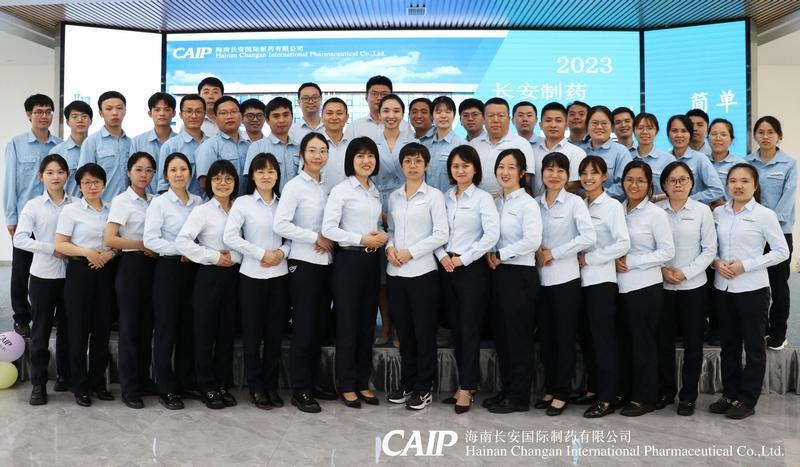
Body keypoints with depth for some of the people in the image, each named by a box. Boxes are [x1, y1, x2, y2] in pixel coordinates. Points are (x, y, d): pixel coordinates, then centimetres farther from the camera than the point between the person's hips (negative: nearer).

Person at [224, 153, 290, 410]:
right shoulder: (243, 202, -2)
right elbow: (229, 237, -12)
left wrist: (281, 252, -11)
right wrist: (262, 253, -14)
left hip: (279, 275, 3)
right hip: (252, 275, -3)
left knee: (275, 333, 8)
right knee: (252, 333, 3)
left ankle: (271, 385, 20)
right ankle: (256, 387, 15)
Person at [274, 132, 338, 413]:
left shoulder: (327, 187, 11)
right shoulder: (295, 186, -8)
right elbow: (280, 225, -18)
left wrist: (329, 239, -5)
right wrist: (315, 238, -15)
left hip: (326, 262, 6)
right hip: (304, 263, -6)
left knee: (320, 324, 12)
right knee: (304, 326, -1)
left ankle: (314, 381, 24)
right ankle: (300, 390, 9)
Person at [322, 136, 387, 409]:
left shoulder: (376, 192, 14)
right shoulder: (341, 190, -7)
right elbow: (328, 229, -15)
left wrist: (383, 236, -2)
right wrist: (361, 239, -19)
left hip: (372, 261, 6)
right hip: (348, 261, -6)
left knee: (367, 323, 10)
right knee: (347, 324, 0)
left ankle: (363, 382, 21)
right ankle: (346, 385, 12)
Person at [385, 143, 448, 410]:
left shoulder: (434, 196, -2)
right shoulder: (394, 197, 12)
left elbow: (441, 234, -8)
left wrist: (410, 252, -13)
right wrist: (390, 248, -4)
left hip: (422, 272, -4)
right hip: (395, 273, 5)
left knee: (424, 332, 2)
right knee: (403, 331, 11)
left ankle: (424, 388, 13)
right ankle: (407, 384, 24)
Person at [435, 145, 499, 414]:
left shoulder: (483, 198, -3)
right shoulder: (445, 198, 11)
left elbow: (492, 234, -15)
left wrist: (463, 259, -15)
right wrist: (442, 256, -9)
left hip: (473, 269, -5)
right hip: (446, 268, 5)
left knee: (470, 329, -2)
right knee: (455, 328, 9)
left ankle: (466, 388, 6)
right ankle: (466, 382, 21)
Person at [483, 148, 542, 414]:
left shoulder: (527, 203, -8)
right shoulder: (496, 203, 14)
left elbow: (533, 241, -19)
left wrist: (501, 255, -13)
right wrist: (489, 254, -3)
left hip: (520, 274, -7)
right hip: (499, 273, 7)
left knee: (518, 335, -1)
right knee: (501, 333, 11)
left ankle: (519, 397, 9)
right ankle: (506, 390, 23)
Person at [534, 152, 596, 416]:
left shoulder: (574, 202, -5)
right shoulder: (535, 203, 8)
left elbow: (589, 237, -16)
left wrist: (554, 253, -14)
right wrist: (537, 252, -10)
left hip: (565, 277, -4)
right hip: (541, 277, 4)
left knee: (565, 336, 3)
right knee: (546, 335, 11)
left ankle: (561, 393, 12)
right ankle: (549, 389, 23)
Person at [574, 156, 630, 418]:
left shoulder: (612, 206, -6)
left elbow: (623, 244, -15)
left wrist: (589, 259, -13)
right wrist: (576, 258, -5)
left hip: (601, 279, -6)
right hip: (582, 278, 6)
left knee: (603, 337, -3)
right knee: (586, 336, 11)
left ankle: (607, 398, 4)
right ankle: (593, 389, 23)